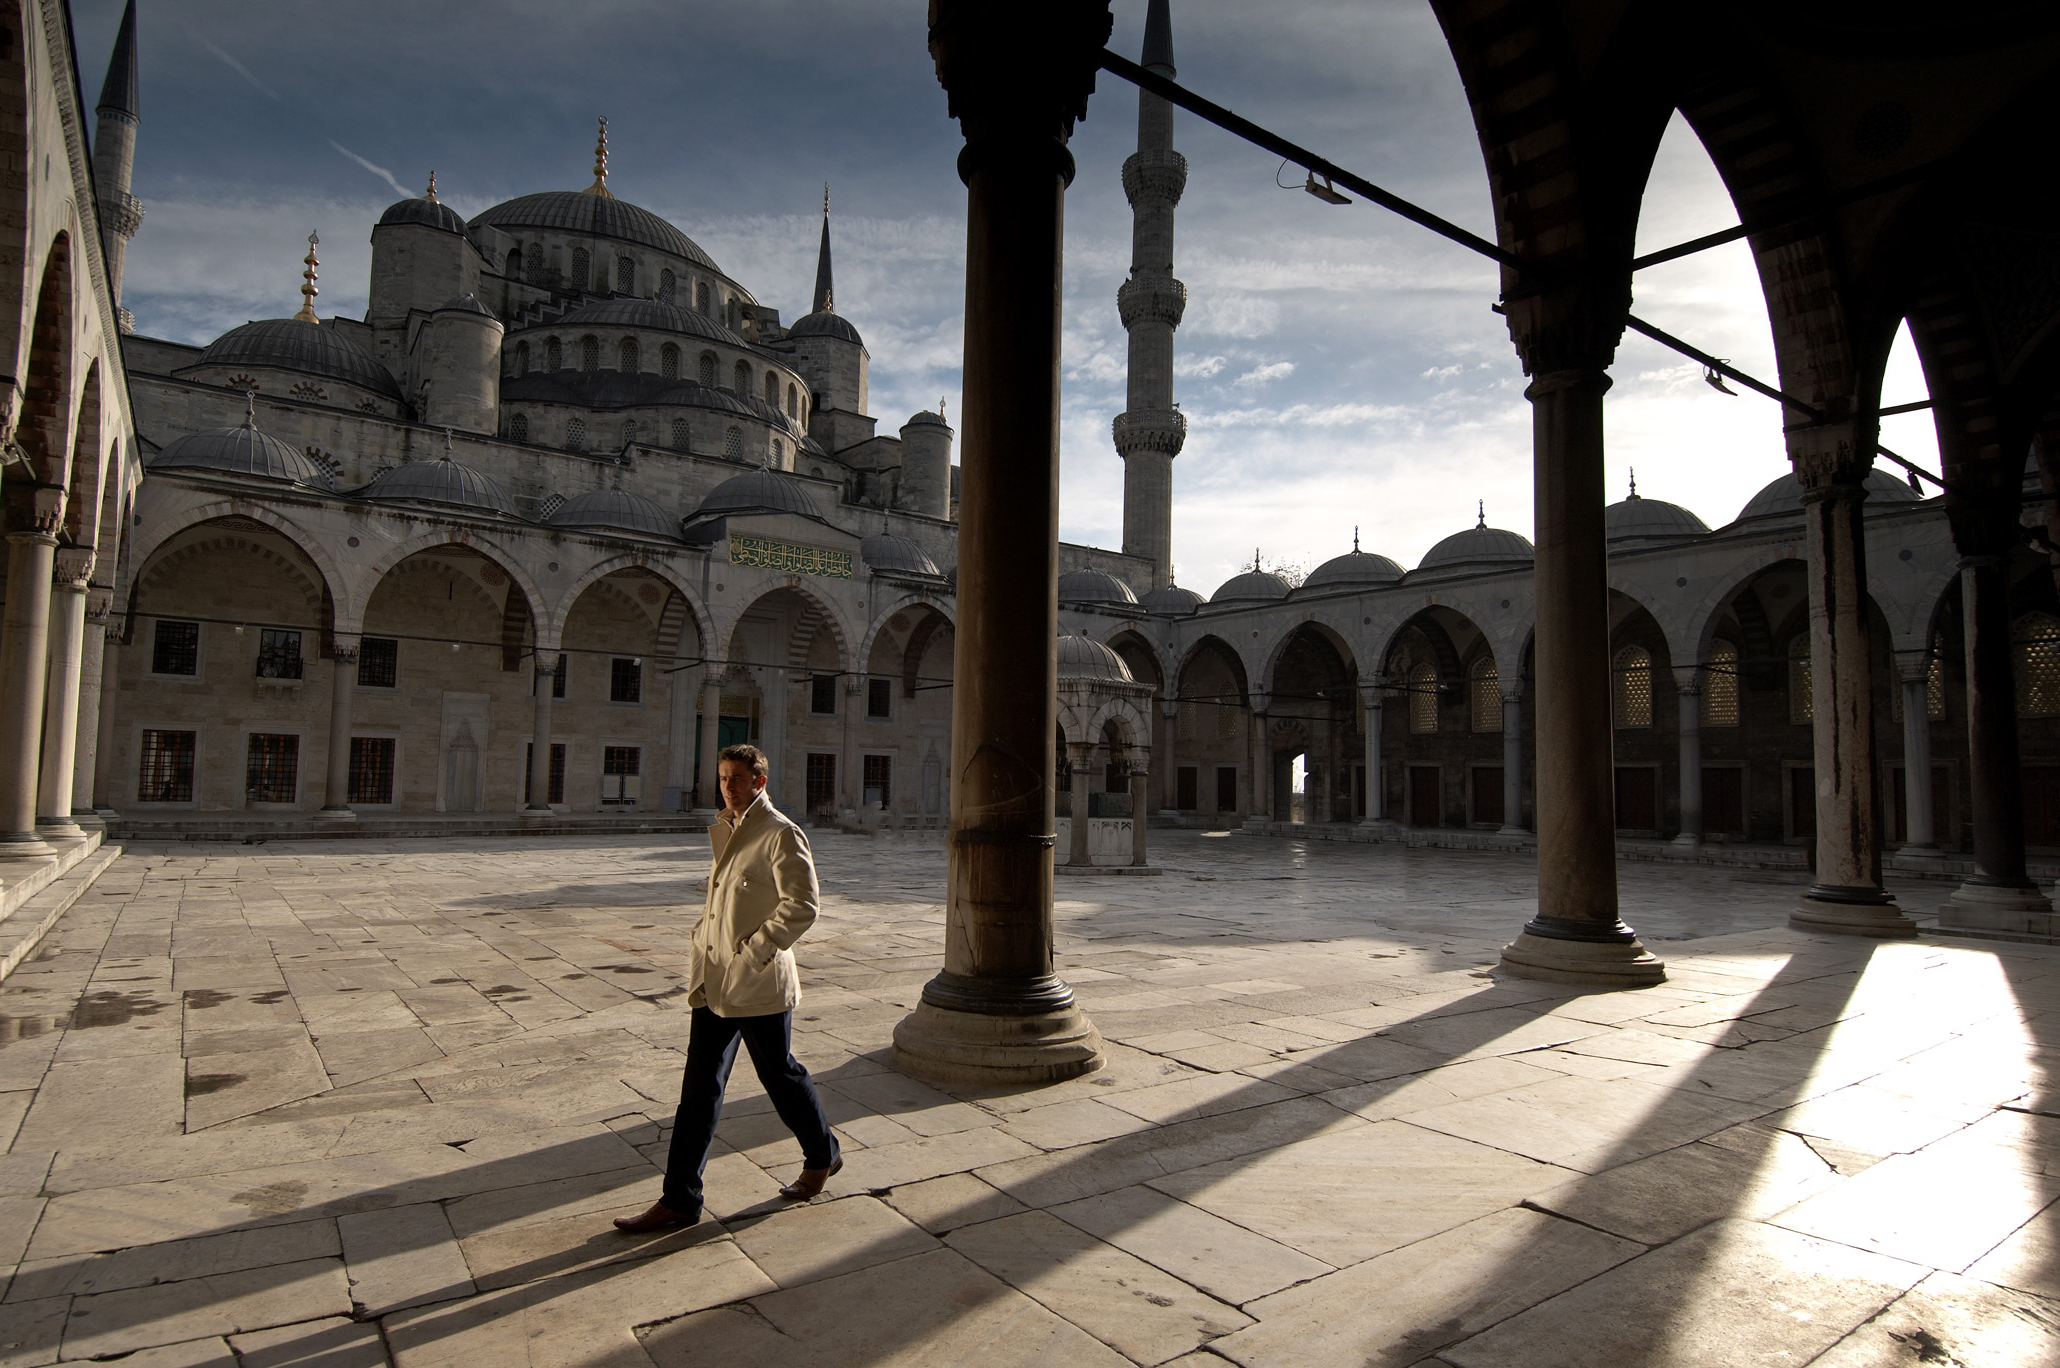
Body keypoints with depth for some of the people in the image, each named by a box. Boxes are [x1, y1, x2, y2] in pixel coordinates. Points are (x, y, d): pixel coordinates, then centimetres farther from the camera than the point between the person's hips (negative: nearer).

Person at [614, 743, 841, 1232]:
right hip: (714, 982, 7)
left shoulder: (781, 834, -14)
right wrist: (702, 941, 11)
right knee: (699, 1087, 8)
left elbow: (802, 904, -18)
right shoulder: (724, 831, 12)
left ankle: (822, 1157, 33)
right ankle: (679, 1200, 17)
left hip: (759, 985, -7)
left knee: (781, 1076, 9)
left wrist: (753, 952, -19)